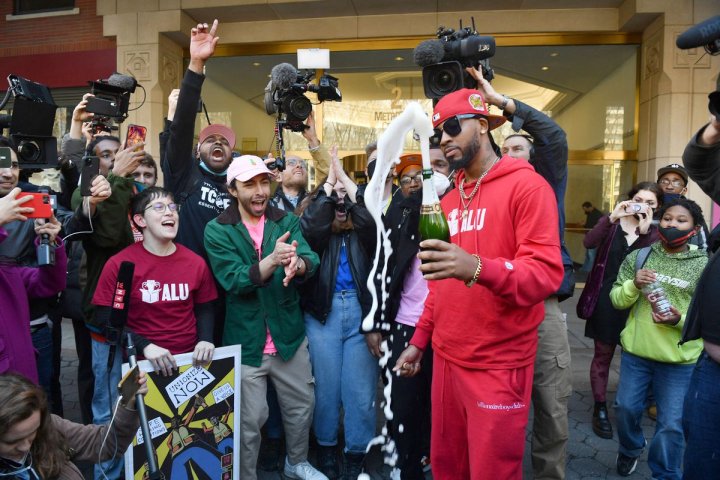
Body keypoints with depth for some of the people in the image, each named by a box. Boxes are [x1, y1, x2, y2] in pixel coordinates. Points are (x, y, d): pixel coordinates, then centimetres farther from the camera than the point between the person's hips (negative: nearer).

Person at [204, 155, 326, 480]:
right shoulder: (217, 230, -7)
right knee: (249, 421, 11)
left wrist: (297, 264, -40)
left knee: (302, 406, 19)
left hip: (290, 335, 3)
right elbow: (232, 280, -20)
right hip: (245, 342, -3)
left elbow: (311, 260, -16)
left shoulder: (287, 221, 0)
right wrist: (272, 261, -36)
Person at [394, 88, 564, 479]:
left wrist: (478, 268, -36)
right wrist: (419, 340, 15)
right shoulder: (449, 200, 12)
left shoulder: (527, 186, -10)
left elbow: (547, 272, -20)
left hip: (498, 365, -6)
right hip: (446, 357, 7)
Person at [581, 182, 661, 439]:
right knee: (602, 355, 6)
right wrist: (612, 217, -27)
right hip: (606, 299, -1)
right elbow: (589, 242, -18)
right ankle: (600, 409, 17)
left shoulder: (655, 233, 3)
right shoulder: (613, 223, 2)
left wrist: (645, 230, -27)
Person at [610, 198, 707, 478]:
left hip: (680, 360, -2)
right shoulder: (639, 256, -1)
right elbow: (616, 300, 0)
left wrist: (680, 320, -23)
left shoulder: (705, 266, -4)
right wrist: (633, 285, -20)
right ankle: (630, 449, 46)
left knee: (672, 424, 7)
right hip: (635, 352, 2)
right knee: (626, 408, 16)